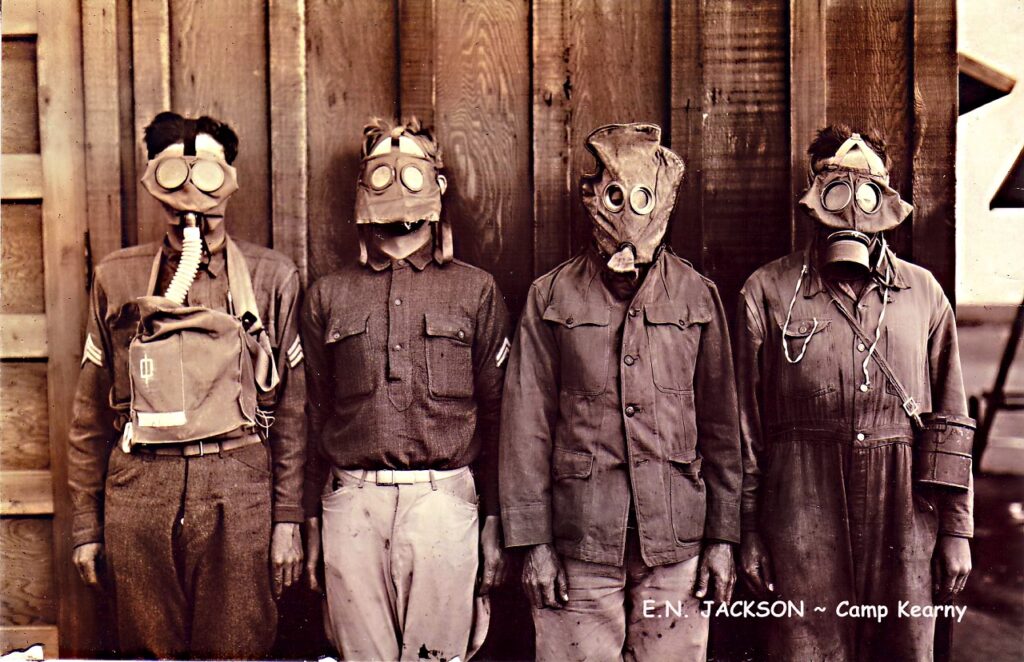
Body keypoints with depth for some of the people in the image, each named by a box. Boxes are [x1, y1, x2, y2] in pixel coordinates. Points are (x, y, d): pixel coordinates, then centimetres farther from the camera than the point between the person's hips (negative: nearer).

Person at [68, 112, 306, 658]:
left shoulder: (272, 278, 5)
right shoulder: (117, 278, 9)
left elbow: (291, 412, 5)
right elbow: (90, 414, 11)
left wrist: (288, 519, 2)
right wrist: (85, 525, 9)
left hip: (239, 493, -1)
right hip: (139, 494, 1)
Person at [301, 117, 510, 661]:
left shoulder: (475, 291, 6)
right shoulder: (328, 296, 11)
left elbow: (496, 412, 5)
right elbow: (315, 417, 12)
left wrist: (495, 521, 2)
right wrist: (311, 523, 10)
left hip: (444, 500, -1)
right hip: (352, 503, 2)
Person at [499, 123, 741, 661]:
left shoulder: (698, 297, 6)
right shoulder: (551, 298, 2)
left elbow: (720, 424, 8)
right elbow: (527, 426, 1)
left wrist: (722, 536, 6)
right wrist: (533, 541, -3)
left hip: (674, 537, 1)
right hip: (581, 539, -1)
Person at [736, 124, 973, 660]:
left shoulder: (923, 293, 10)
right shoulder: (767, 293, 3)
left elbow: (951, 418, 12)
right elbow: (745, 421, 4)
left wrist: (956, 529, 9)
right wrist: (748, 530, 2)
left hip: (905, 520, 2)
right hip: (804, 520, -2)